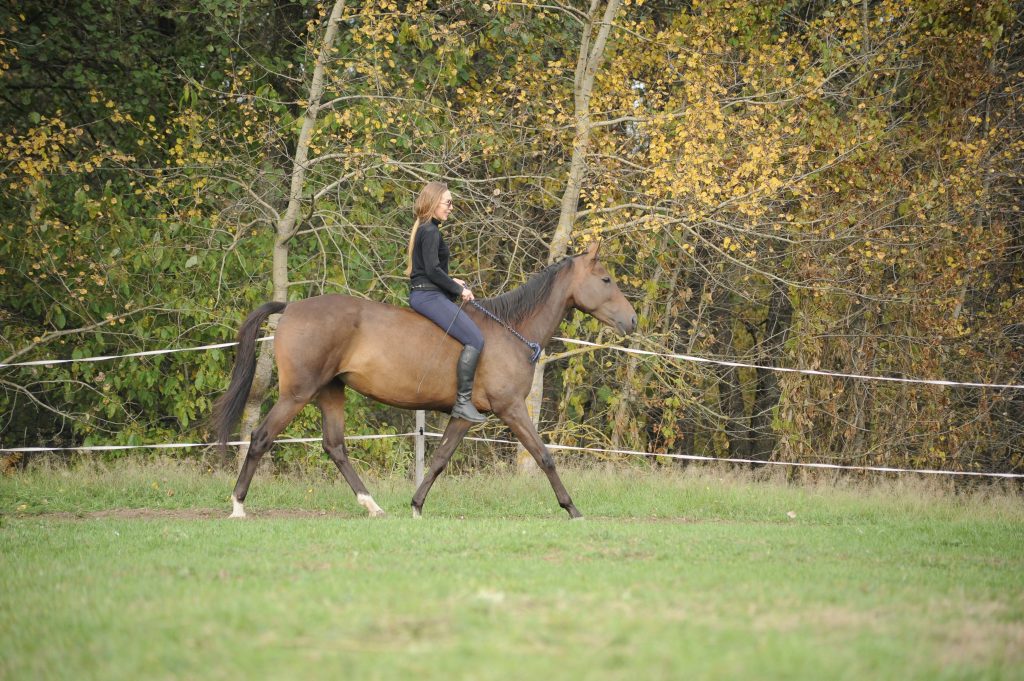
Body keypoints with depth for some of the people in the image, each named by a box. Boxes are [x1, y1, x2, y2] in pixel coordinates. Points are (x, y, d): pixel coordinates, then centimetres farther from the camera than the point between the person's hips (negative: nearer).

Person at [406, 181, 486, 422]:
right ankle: (463, 401, -19)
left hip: (422, 294, 11)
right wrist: (458, 289, -13)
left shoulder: (423, 230, 17)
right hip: (429, 296, -11)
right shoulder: (431, 232, -14)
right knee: (475, 340, -17)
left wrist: (453, 283, 14)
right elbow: (432, 270, -22)